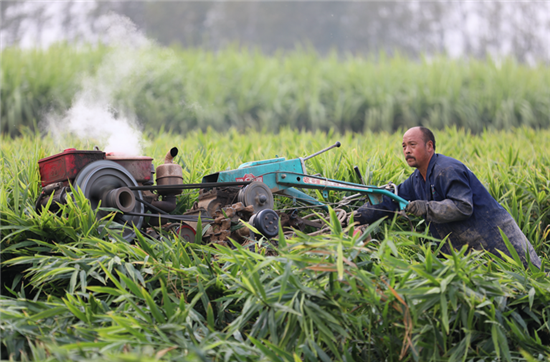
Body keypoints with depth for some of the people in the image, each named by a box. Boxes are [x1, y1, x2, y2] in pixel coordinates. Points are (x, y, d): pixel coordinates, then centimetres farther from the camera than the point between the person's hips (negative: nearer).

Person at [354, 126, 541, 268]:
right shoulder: (417, 179, 10)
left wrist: (426, 208, -30)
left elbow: (463, 207, -28)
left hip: (494, 238, -9)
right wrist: (365, 213, 0)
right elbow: (393, 199, 13)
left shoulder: (448, 170, -20)